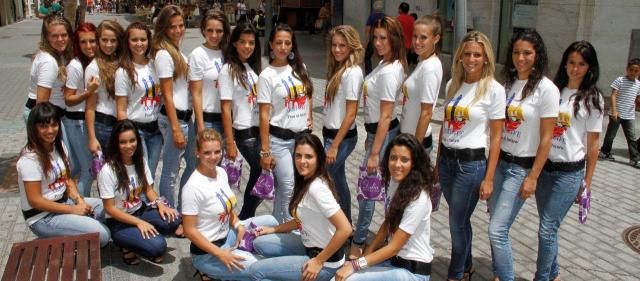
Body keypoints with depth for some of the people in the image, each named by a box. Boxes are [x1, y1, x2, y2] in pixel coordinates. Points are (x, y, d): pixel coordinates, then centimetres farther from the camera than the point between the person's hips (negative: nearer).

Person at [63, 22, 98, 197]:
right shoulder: (75, 66, -18)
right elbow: (68, 100, -16)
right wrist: (88, 92, -30)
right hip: (77, 122, -7)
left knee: (77, 167, 19)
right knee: (89, 169, -1)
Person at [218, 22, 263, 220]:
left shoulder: (255, 67, 10)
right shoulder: (228, 70, -9)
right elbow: (226, 109, -11)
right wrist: (230, 143, -13)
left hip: (261, 129, 6)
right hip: (245, 132, -6)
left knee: (258, 174, 12)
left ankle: (246, 219, 29)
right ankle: (246, 218, 16)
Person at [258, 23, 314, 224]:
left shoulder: (300, 68, 5)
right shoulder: (267, 76, -8)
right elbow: (264, 115, -10)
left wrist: (310, 118, 11)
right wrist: (265, 151, -12)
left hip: (303, 137, 5)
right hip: (279, 140, -4)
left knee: (282, 188, 10)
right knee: (289, 189, -8)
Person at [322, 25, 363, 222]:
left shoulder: (352, 73, -18)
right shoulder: (338, 68, 8)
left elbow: (351, 114, -19)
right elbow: (334, 107, 10)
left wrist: (334, 146, -18)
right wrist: (330, 140, 11)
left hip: (342, 137, -9)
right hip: (332, 133, 9)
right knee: (337, 181, 18)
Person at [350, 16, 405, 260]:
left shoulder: (389, 72, -22)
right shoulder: (385, 64, 6)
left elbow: (386, 116, -23)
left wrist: (374, 153, -21)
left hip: (383, 134, -10)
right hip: (377, 131, 10)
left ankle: (357, 245, 16)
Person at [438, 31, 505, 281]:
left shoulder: (494, 90, -9)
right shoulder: (453, 84, 6)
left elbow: (496, 137, -9)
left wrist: (489, 179, -10)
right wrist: (437, 161, 14)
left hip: (471, 164, -5)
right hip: (446, 160, 5)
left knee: (456, 223, 4)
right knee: (460, 220, 17)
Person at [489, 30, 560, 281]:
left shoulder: (546, 89, -12)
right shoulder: (508, 84, 6)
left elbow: (546, 138, -11)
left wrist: (533, 177, -12)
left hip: (522, 167, -6)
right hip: (499, 162, 6)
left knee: (497, 231, -8)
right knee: (496, 226, 13)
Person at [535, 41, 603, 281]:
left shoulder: (592, 99, -4)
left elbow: (592, 144, -1)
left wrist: (587, 182, 0)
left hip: (569, 173, -4)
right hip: (544, 167, 4)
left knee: (547, 230, -6)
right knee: (549, 227, 14)